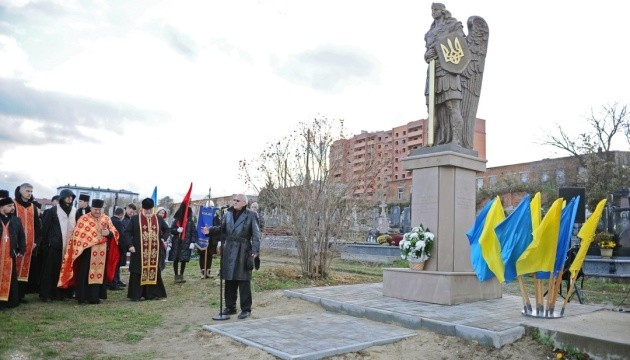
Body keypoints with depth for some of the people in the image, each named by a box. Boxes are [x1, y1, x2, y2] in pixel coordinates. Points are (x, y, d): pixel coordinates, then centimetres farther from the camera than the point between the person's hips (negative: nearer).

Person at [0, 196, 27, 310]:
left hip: (10, 255, 2)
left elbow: (22, 236, 13)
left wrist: (21, 250, 7)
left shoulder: (16, 220, 9)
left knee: (10, 278, 6)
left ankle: (11, 300, 13)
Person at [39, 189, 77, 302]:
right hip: (54, 245, -3)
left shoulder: (75, 212, 10)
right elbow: (45, 228, -1)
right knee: (51, 269, 0)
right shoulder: (52, 211, -1)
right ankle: (46, 294, 8)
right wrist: (45, 244, -4)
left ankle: (63, 292, 14)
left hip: (69, 246, 3)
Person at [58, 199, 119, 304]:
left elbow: (115, 232, 11)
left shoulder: (106, 219, 8)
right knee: (84, 274, -1)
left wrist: (109, 233, -11)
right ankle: (82, 297, 9)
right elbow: (77, 235, -5)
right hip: (87, 252, -4)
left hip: (101, 253, 4)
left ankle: (95, 297, 18)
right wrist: (79, 249, -11)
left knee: (99, 274, 8)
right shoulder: (83, 219, -5)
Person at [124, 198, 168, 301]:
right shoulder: (135, 219, -2)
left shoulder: (159, 219, 5)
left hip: (154, 251, 3)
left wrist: (163, 238, -2)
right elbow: (127, 232, -2)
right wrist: (130, 245, -13)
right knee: (138, 272, 1)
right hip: (139, 251, -3)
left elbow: (167, 229, 16)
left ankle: (152, 294, 15)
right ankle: (135, 295, 9)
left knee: (154, 271, 6)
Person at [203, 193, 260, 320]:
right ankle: (230, 307, 25)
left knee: (243, 281, -1)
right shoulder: (228, 214, 9)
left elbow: (256, 234, -7)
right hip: (229, 251, 5)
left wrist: (255, 250, -16)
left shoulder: (251, 215, -4)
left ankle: (246, 309, 9)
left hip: (243, 252, -5)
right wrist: (210, 230, 0)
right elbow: (222, 229, 17)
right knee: (229, 280, 11)